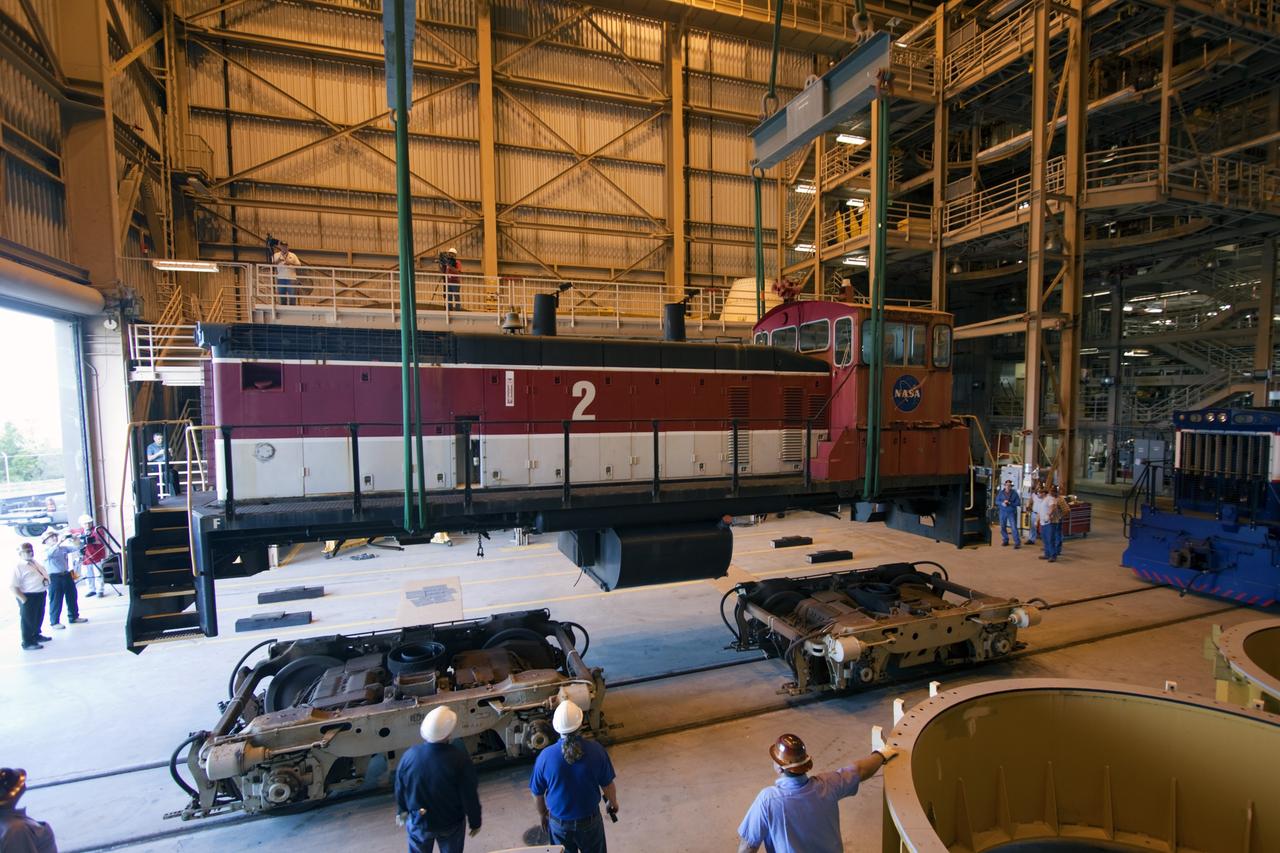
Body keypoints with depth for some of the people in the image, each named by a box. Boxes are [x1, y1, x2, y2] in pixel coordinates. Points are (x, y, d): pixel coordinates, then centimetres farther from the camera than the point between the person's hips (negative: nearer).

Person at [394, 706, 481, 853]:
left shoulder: (410, 755, -24)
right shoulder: (460, 759, -32)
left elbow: (400, 790, -4)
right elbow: (470, 796, -20)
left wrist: (401, 811, 16)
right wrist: (475, 822, -2)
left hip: (418, 821, 2)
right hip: (451, 823, -2)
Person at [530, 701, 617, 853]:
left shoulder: (545, 756, -24)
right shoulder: (596, 750, -24)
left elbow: (537, 793, -8)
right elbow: (608, 785, -9)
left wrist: (542, 814, 12)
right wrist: (613, 802, 12)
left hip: (559, 823, 0)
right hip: (590, 820, 0)